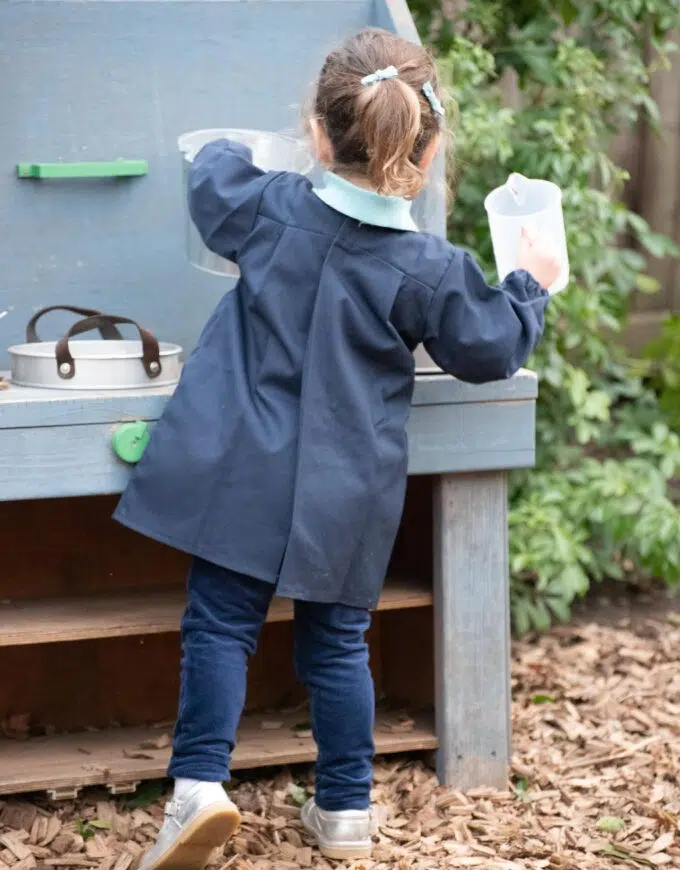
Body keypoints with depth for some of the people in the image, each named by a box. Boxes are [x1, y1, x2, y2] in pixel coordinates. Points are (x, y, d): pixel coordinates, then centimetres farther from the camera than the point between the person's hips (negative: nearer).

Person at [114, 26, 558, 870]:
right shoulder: (431, 270, -9)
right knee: (336, 641, 13)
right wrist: (528, 286, 20)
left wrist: (225, 150, 37)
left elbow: (211, 179, 16)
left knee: (220, 624, 4)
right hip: (349, 494, 1)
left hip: (245, 472, 0)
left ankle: (199, 782, -12)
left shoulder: (271, 208, -5)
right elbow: (490, 349, 4)